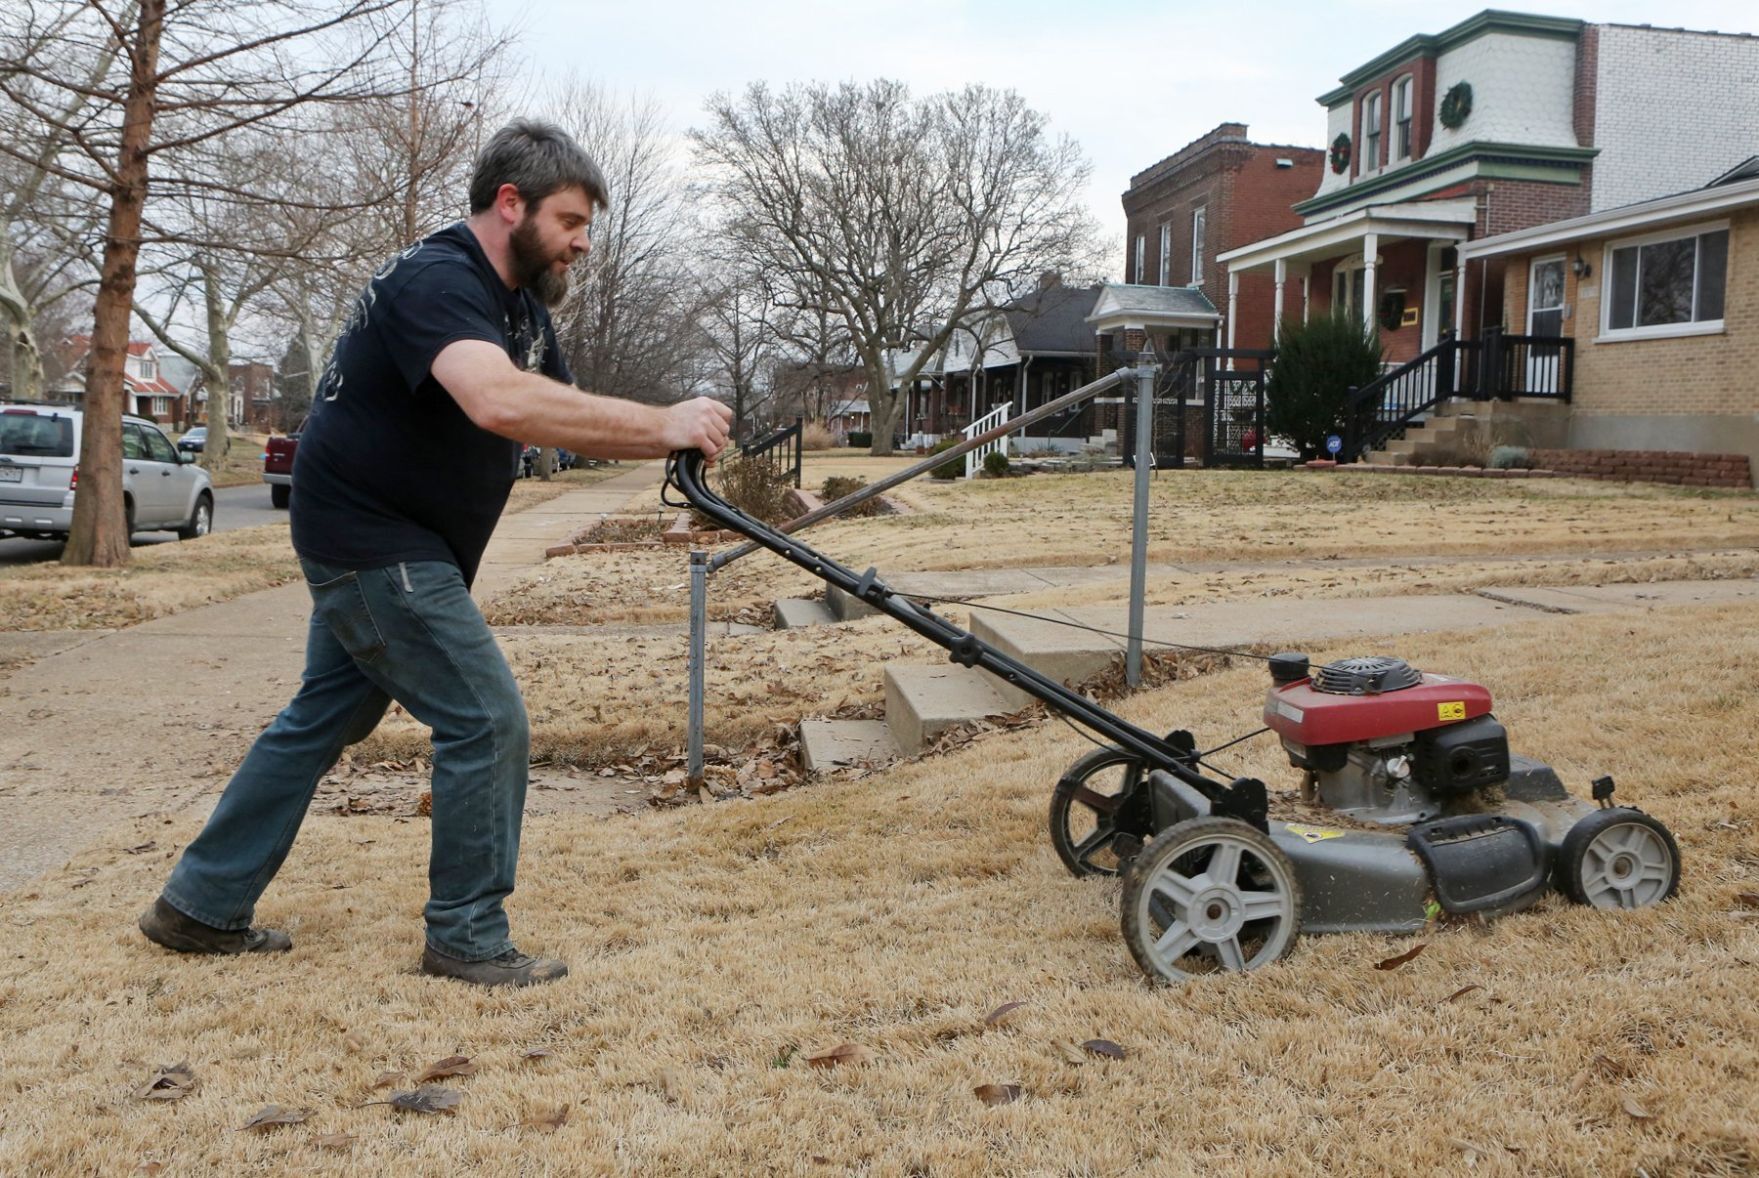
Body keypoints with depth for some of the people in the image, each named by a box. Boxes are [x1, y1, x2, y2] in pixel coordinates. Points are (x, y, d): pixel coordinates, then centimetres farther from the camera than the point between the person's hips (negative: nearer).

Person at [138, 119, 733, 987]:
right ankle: (467, 940, 6)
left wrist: (665, 442, -8)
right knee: (487, 724, -8)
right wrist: (662, 424, -38)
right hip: (375, 545, -10)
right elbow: (501, 401, -43)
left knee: (325, 719, 17)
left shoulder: (522, 304, 8)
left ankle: (201, 906, 29)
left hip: (378, 548, 10)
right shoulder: (437, 282, -23)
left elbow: (562, 417, 10)